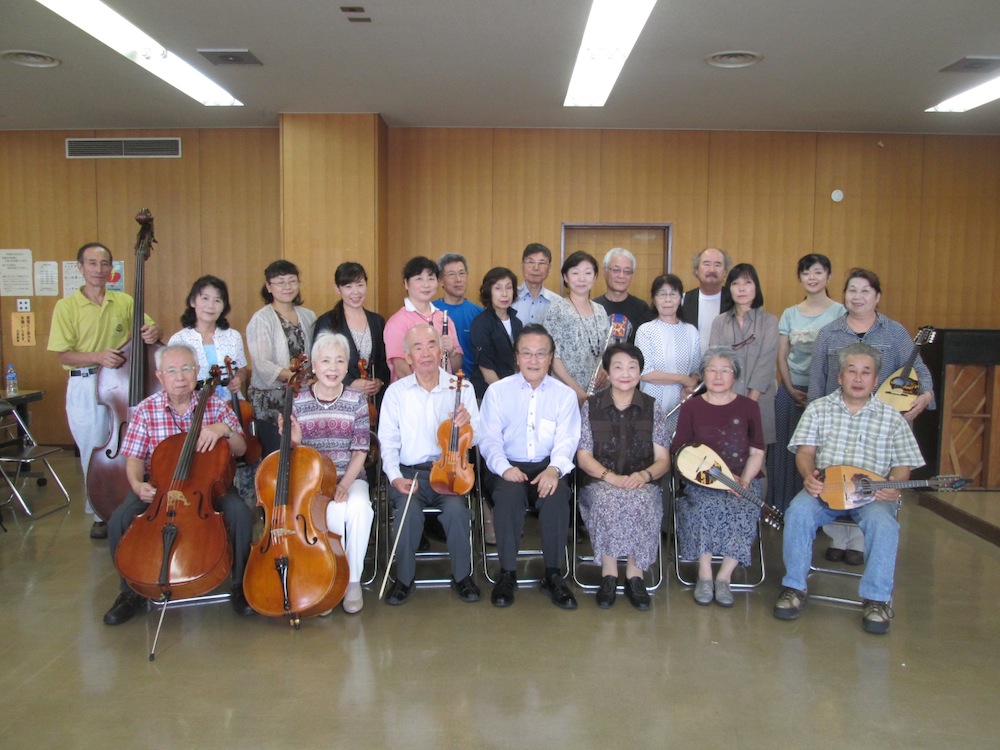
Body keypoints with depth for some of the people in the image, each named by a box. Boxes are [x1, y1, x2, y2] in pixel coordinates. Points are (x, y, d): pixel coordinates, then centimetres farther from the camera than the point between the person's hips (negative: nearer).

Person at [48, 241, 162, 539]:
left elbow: (148, 328, 4)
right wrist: (98, 357, -23)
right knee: (94, 453, 6)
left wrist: (153, 332, -21)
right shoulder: (67, 306, -1)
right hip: (85, 388, -2)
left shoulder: (125, 301, 7)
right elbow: (64, 356, -5)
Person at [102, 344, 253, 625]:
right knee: (119, 521, -25)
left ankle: (240, 586, -6)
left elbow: (240, 450, 0)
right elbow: (135, 458, 2)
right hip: (158, 487, 1)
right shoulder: (146, 410, 1)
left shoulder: (216, 405, 1)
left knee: (240, 514, -30)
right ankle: (131, 592, 2)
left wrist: (224, 429, -21)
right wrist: (137, 484, -19)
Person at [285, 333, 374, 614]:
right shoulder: (297, 402, -1)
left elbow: (360, 451, -3)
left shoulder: (356, 400, -2)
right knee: (334, 513, -34)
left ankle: (352, 580, -12)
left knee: (359, 507, -34)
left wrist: (345, 484, -18)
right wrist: (294, 441, -19)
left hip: (350, 477, 1)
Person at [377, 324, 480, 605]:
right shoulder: (396, 392, 6)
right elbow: (388, 442, 5)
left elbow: (476, 439, 6)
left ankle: (462, 576, -5)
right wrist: (395, 476, -11)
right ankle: (404, 578, -6)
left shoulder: (461, 387, 6)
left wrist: (467, 424, -18)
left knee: (456, 508, -30)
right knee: (408, 508, -30)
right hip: (409, 472, 0)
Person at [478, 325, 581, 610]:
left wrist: (554, 469, -23)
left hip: (547, 467, 1)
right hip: (507, 468, 0)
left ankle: (553, 574, -16)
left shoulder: (565, 395, 8)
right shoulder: (497, 391, 7)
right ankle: (507, 574, -18)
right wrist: (504, 467, -20)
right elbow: (489, 438, 0)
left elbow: (566, 440, -2)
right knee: (509, 493, -34)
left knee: (556, 495, -32)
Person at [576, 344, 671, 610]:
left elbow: (663, 460, 6)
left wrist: (644, 475, -17)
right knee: (606, 500, -35)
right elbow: (583, 457, 2)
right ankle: (609, 572, -22)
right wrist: (611, 477, -16)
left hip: (643, 484, 0)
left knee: (642, 502, -34)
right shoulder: (592, 406, 6)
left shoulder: (652, 408, 8)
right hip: (600, 482, 0)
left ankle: (635, 572, -20)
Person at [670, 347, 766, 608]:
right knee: (705, 507, -33)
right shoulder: (691, 407, 5)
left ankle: (724, 577, -16)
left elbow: (757, 452, 6)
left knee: (742, 510, -31)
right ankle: (704, 576, -18)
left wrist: (743, 482, -12)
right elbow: (680, 453, 1)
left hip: (743, 480, 1)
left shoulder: (748, 407, 8)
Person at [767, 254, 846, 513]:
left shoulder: (840, 312, -1)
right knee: (787, 448, 5)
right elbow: (781, 355, 8)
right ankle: (783, 507, 16)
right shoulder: (790, 314, 9)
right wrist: (791, 389, -4)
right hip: (791, 390, 3)